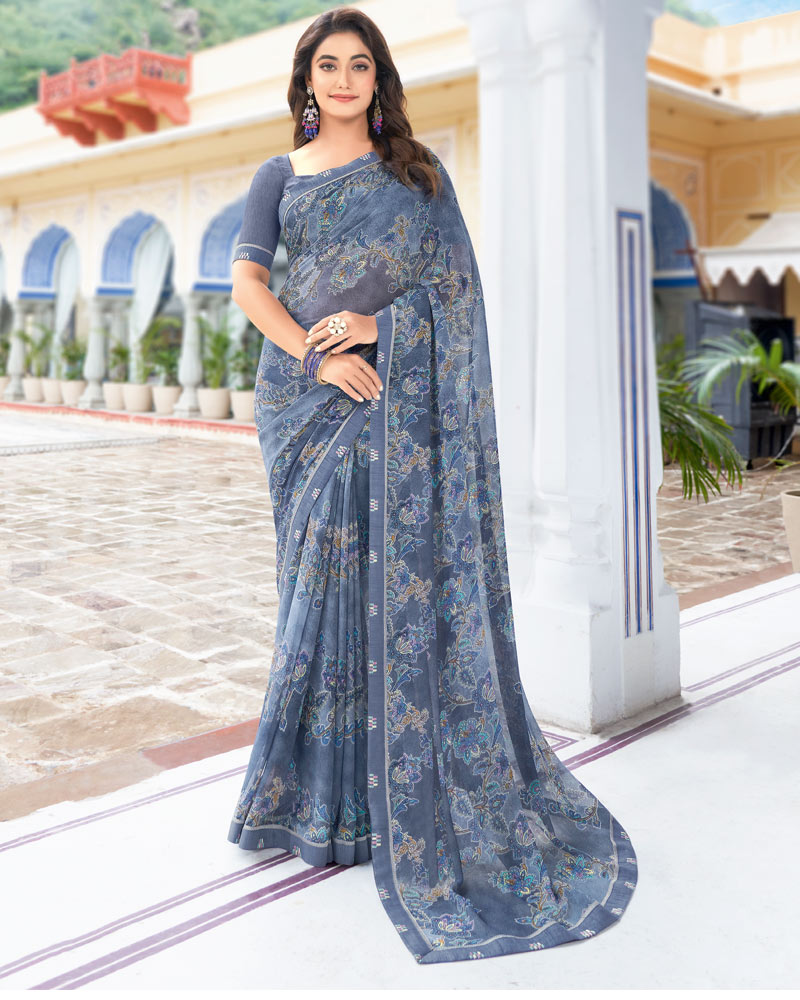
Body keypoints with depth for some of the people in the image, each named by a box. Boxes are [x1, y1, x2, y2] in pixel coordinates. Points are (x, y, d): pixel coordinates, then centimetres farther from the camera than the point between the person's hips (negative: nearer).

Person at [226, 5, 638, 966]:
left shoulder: (417, 168, 13)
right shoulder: (278, 176, 15)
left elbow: (454, 279, 3)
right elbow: (247, 282, 1)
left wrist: (375, 326, -15)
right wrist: (319, 355, -15)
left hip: (399, 396, -1)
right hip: (305, 396, 1)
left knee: (403, 580, -5)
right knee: (325, 580, 1)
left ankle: (408, 790, 7)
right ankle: (329, 789, 13)